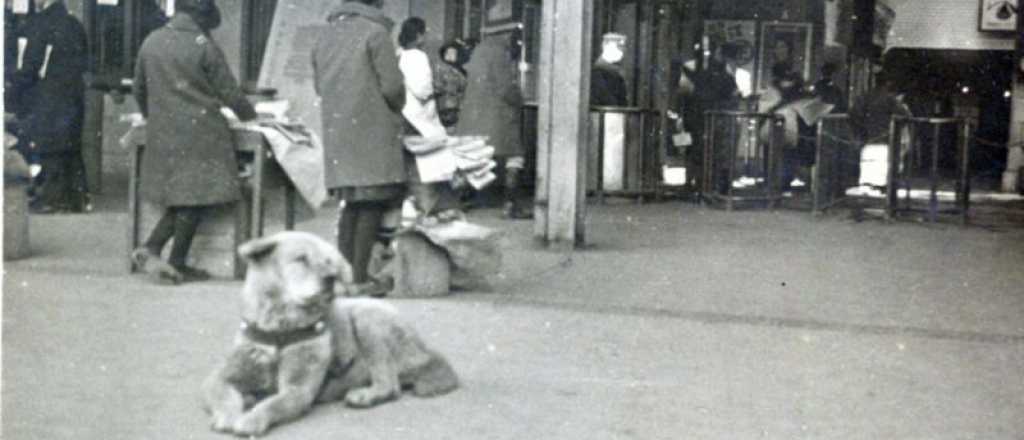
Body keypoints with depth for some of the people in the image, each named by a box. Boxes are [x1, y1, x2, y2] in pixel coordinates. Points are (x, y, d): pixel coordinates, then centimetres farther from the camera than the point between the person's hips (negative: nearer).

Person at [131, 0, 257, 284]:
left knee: (179, 195, 16)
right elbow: (229, 93, -5)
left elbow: (139, 89, 15)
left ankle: (151, 248, 2)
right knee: (197, 197, 1)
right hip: (200, 132, -6)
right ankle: (177, 265, 3)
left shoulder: (151, 42, 7)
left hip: (162, 132, 6)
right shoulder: (204, 47, -10)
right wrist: (249, 115, 14)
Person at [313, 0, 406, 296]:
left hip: (336, 131, 7)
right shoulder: (375, 32, -8)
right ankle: (360, 278, -4)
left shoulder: (326, 34, 14)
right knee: (372, 204, -3)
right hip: (372, 131, -7)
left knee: (352, 204, 14)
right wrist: (396, 110, 7)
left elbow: (319, 85, 18)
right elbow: (392, 86, -12)